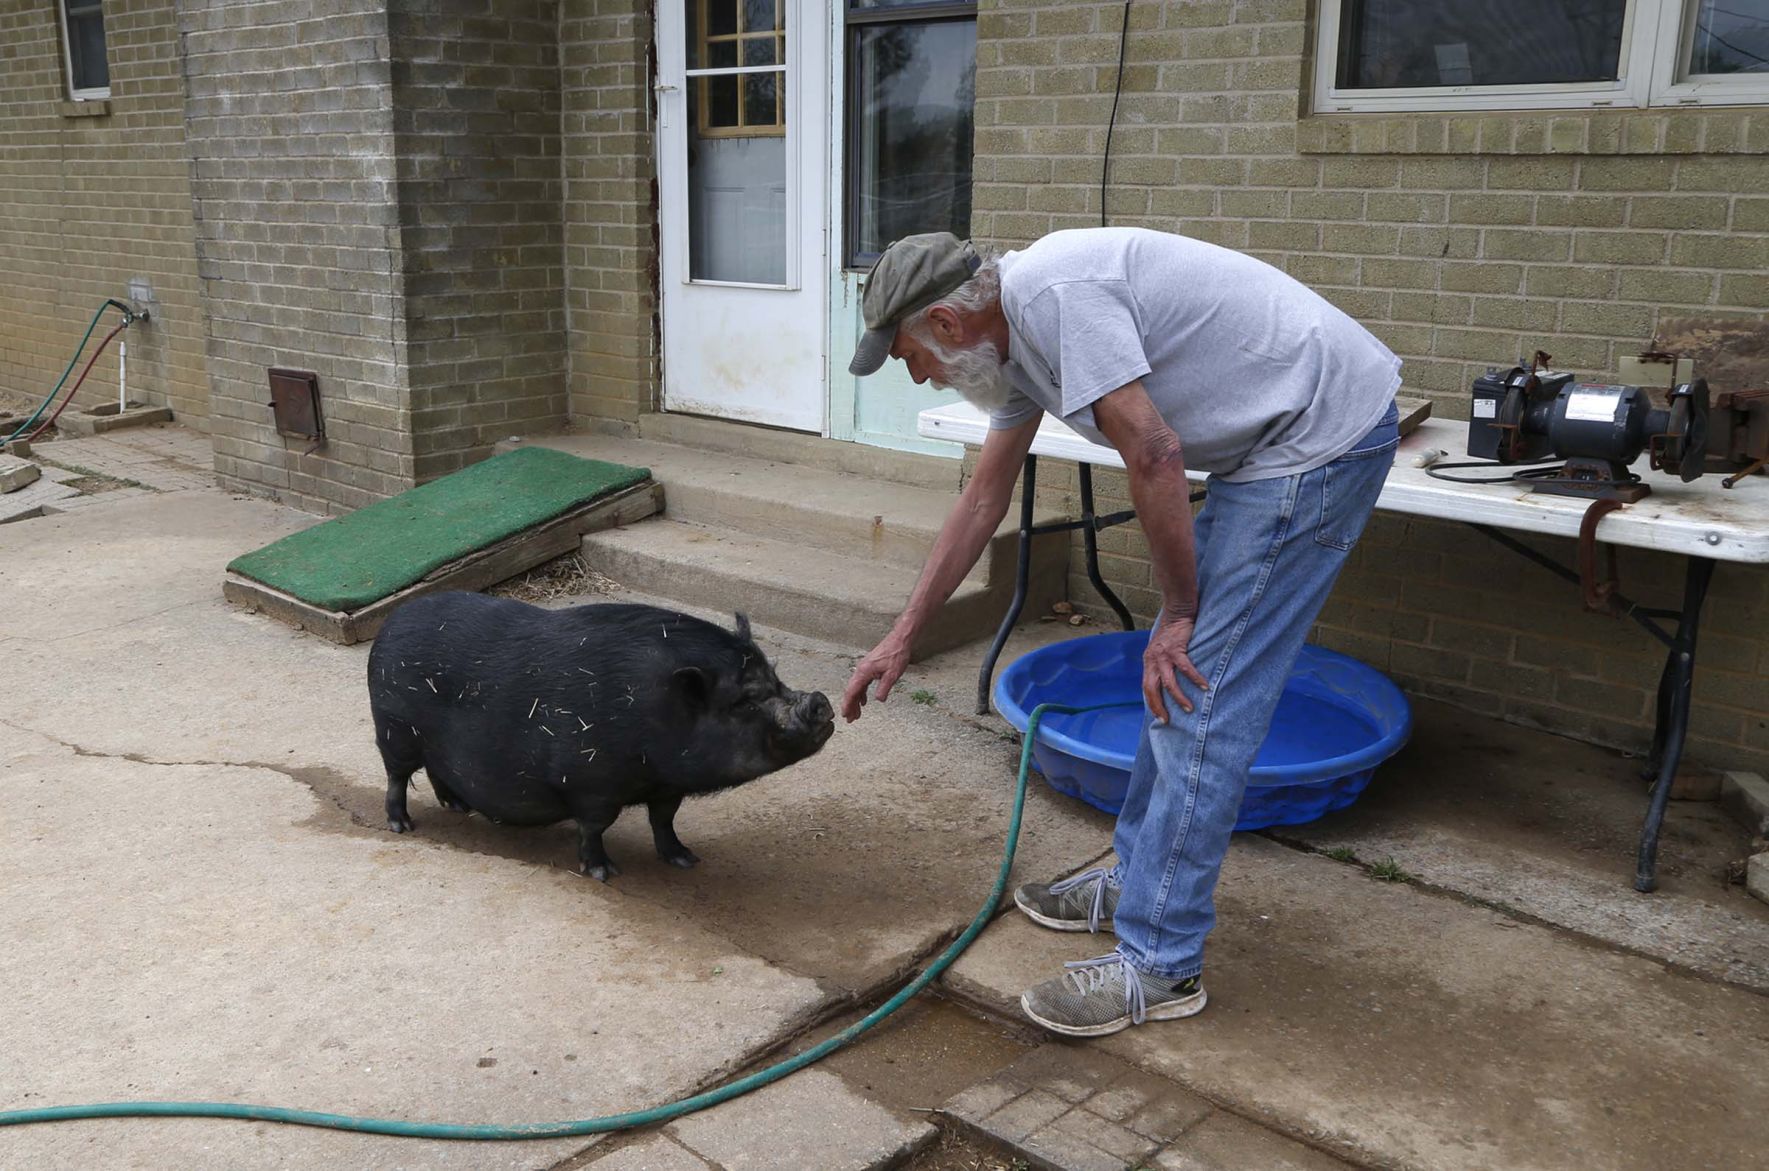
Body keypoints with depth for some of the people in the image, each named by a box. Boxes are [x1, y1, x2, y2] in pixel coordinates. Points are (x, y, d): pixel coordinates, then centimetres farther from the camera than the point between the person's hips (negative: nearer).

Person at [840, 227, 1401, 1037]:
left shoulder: (1053, 293, -21)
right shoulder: (1014, 335, 11)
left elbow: (1154, 456, -22)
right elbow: (983, 500, 18)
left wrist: (1178, 613, -10)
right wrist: (902, 638, 20)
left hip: (1323, 431, -10)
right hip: (1272, 443, 10)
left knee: (1199, 692, -9)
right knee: (1178, 677, 15)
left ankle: (1158, 965, 0)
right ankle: (1135, 883, 29)